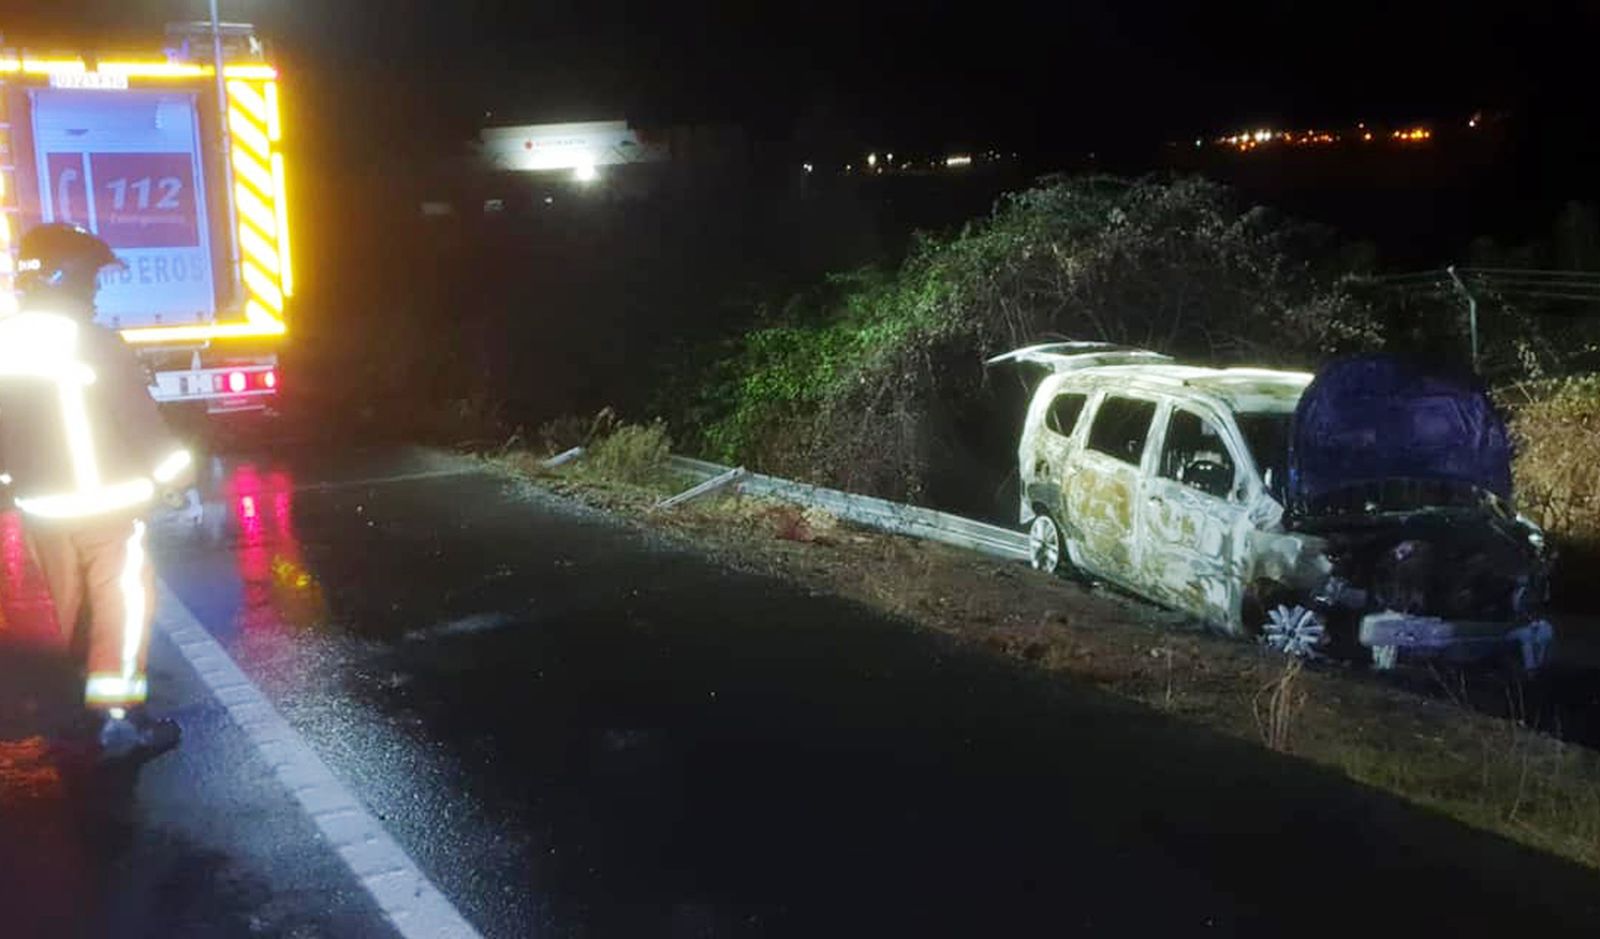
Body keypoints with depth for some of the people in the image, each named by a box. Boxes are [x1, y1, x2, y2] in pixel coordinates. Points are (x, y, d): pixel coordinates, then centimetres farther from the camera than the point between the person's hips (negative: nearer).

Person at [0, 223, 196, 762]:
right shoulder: (95, 346, -19)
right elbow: (142, 423, -13)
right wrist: (174, 477, 0)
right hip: (105, 502, -7)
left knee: (69, 601, 21)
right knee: (124, 601, -1)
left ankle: (85, 697, 41)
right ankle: (117, 717, -6)